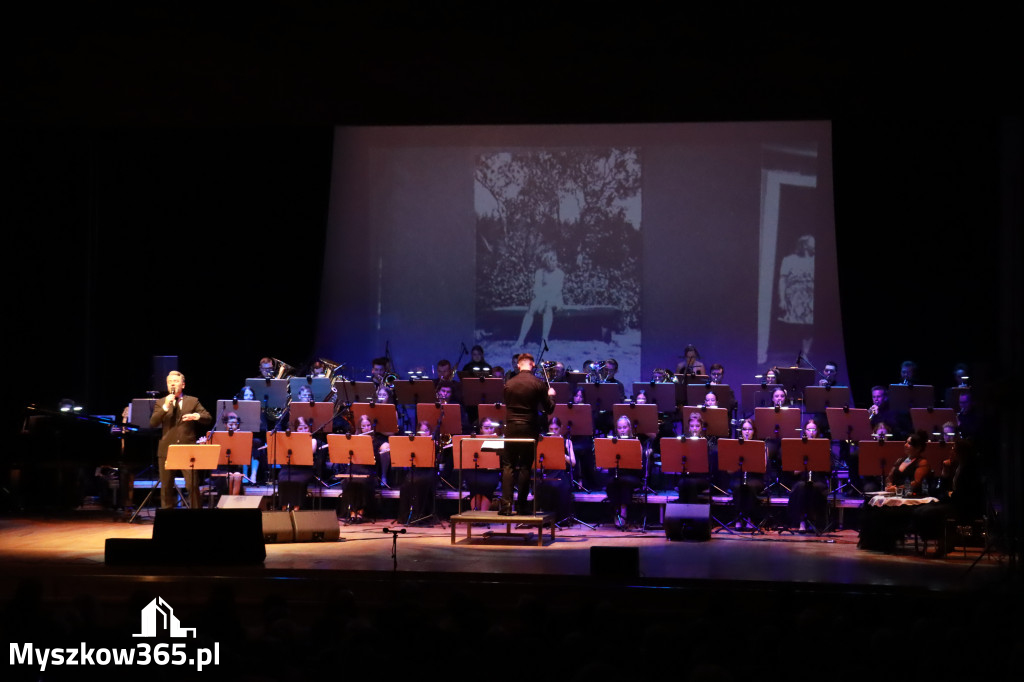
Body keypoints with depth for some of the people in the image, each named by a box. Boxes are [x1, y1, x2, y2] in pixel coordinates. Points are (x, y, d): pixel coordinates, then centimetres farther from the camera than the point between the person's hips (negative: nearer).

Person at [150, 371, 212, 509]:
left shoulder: (193, 401, 10)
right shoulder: (161, 403, 10)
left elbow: (208, 419, 3)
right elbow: (152, 423, -3)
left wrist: (197, 416, -18)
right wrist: (165, 407, -14)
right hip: (167, 450, 1)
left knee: (192, 486, -8)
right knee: (166, 487, 5)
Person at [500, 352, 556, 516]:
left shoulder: (509, 384, 0)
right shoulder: (538, 384, -8)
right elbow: (549, 409, -1)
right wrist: (551, 395, 18)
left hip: (511, 427, 1)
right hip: (530, 429, -1)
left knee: (508, 466, 5)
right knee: (525, 467, 6)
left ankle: (506, 505, -5)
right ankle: (521, 506, 6)